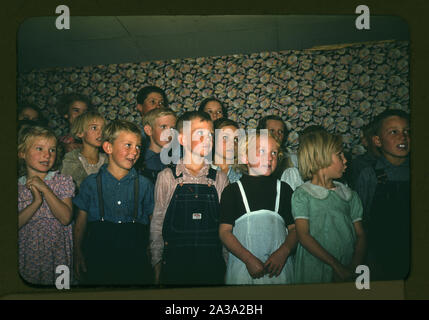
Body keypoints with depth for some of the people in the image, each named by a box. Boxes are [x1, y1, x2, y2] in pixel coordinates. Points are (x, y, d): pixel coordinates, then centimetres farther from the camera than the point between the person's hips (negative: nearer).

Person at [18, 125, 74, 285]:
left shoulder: (63, 181, -3)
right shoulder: (18, 186, 0)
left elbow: (66, 218, -14)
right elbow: (17, 224, -10)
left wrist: (45, 189, -17)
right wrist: (37, 201, -21)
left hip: (57, 252, -1)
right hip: (28, 253, 1)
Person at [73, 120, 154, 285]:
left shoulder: (144, 184, 2)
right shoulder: (92, 183, 2)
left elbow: (153, 222, 6)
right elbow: (81, 220, 7)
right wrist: (78, 253, 2)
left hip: (135, 259, 1)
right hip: (98, 258, 0)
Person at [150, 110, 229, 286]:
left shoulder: (220, 179, 5)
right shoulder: (167, 177, 0)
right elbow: (157, 222, 2)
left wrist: (225, 264, 6)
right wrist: (157, 264, 0)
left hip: (213, 265, 2)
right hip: (175, 264, -1)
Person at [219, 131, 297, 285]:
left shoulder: (284, 189, 9)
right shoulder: (232, 190, 2)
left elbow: (295, 228, 6)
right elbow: (224, 231, -4)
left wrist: (283, 252, -12)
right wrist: (248, 258, -14)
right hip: (242, 266, -2)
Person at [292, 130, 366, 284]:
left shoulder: (350, 195, 10)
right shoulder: (302, 195, -4)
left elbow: (360, 235, 7)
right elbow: (303, 236, -11)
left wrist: (354, 268, -8)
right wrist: (336, 265, -16)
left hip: (346, 271, 4)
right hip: (314, 273, -3)